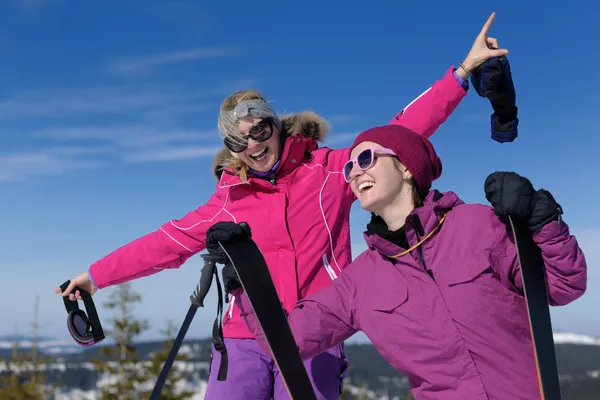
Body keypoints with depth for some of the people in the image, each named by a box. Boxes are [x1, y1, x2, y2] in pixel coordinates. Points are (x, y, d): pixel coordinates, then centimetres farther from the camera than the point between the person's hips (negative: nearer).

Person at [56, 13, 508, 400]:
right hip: (243, 340, 2)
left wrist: (463, 71, -2)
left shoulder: (330, 171, 5)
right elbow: (167, 242, 15)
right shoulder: (230, 199, 11)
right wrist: (96, 275, 16)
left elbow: (400, 133, 1)